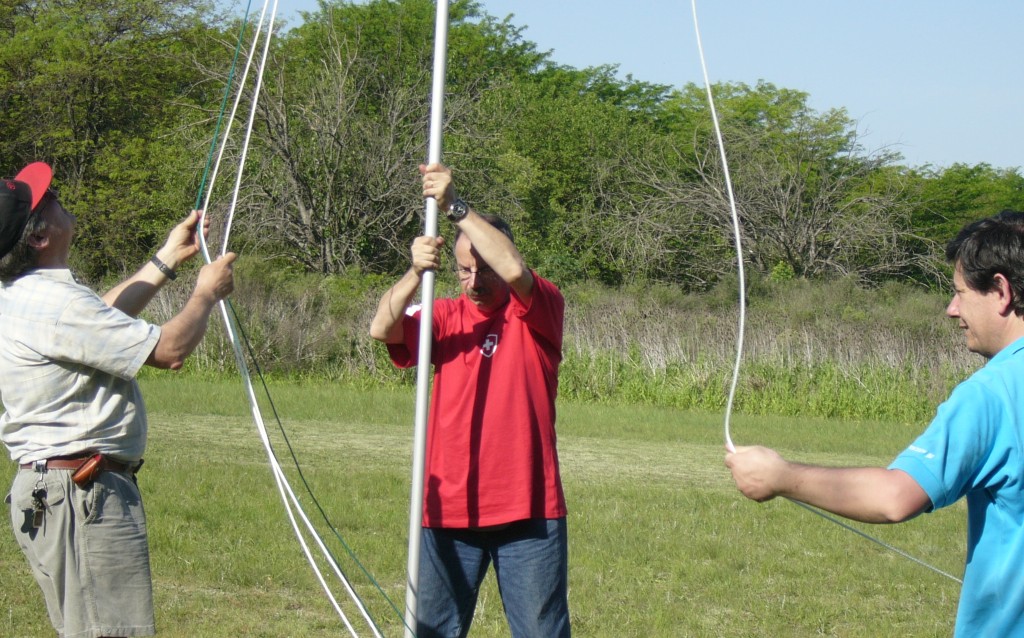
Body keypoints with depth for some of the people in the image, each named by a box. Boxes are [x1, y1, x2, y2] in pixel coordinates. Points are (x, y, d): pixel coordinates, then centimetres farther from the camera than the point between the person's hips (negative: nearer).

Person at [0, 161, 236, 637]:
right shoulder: (55, 304, -21)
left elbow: (102, 319, 27)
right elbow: (169, 349, -18)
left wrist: (169, 258, 31)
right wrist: (206, 294, 1)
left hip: (41, 487, 11)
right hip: (83, 492, -11)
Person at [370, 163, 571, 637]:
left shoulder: (538, 310, 1)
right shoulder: (446, 317, 8)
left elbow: (513, 268, -20)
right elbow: (382, 328, -9)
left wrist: (455, 207, -21)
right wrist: (416, 273, -25)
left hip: (526, 508, -3)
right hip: (450, 510, 3)